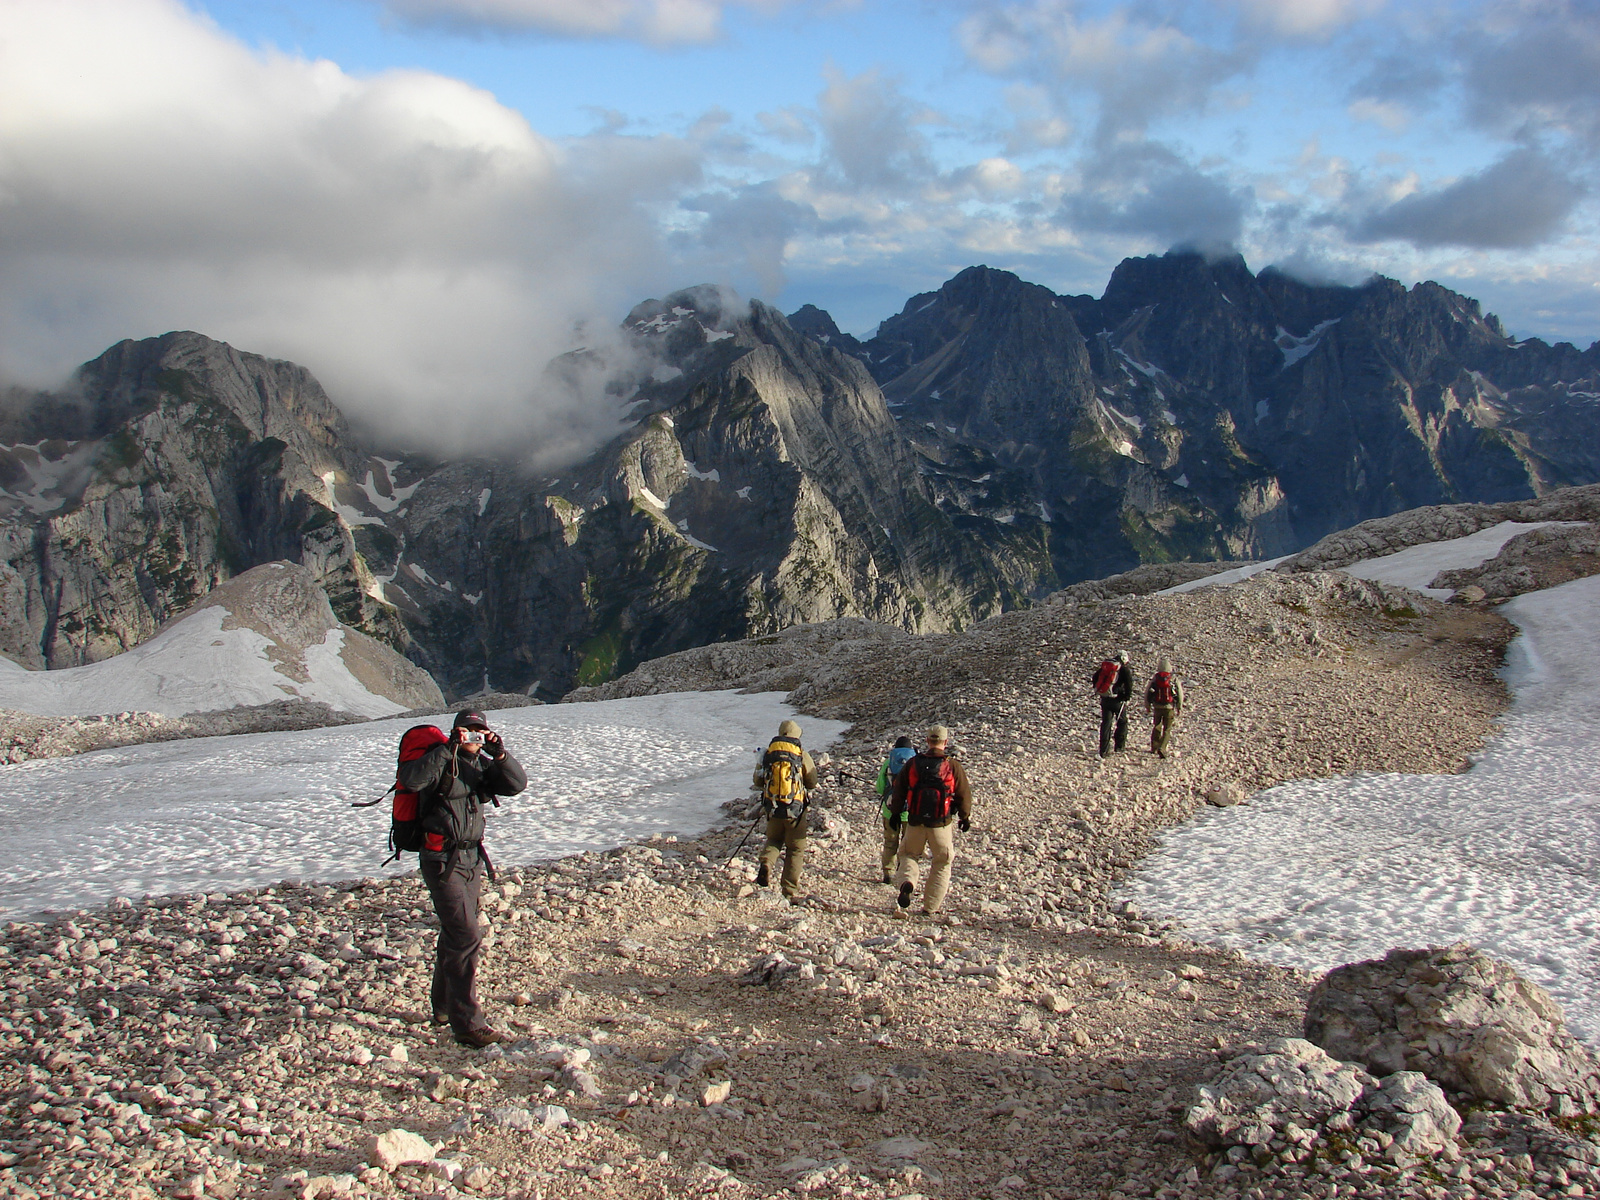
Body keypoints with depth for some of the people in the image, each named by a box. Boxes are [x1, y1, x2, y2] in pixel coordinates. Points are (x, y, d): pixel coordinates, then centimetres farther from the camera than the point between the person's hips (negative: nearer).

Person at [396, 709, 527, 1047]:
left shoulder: (482, 764, 8)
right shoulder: (440, 761, -10)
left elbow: (517, 784, -4)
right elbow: (410, 779, -30)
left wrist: (500, 754, -18)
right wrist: (447, 749, -32)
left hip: (472, 858, 8)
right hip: (441, 860, -8)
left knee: (454, 934, 19)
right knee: (466, 937, -14)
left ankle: (444, 1007, 36)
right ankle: (466, 1023, -10)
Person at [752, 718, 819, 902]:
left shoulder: (768, 753, 2)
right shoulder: (802, 755, -4)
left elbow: (758, 781, 8)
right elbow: (812, 783, 4)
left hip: (772, 807, 2)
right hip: (795, 808, -2)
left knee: (773, 839, 25)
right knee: (795, 849, 9)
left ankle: (766, 862, -6)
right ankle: (790, 892, 8)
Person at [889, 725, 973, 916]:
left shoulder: (913, 763, -1)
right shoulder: (952, 766, -6)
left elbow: (899, 791, 6)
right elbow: (964, 794, 0)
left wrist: (895, 813, 20)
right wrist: (965, 817, 17)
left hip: (915, 822, 1)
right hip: (941, 824, -1)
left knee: (909, 854, 20)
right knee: (942, 864, 13)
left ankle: (907, 881, -10)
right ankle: (930, 907, 12)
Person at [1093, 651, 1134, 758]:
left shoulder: (1104, 666, 10)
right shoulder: (1124, 669, -6)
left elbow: (1095, 677, 18)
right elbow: (1128, 682, -17)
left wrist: (1098, 690, 23)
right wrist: (1128, 696, -4)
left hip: (1104, 699, 4)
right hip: (1117, 700, -4)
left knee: (1105, 723, 7)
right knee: (1122, 722, 16)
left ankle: (1104, 750, 3)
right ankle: (1120, 746, 19)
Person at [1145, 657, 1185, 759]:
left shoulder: (1154, 678, -2)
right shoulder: (1174, 679, -7)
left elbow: (1147, 693, 3)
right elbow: (1180, 694, -2)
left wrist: (1147, 706, 16)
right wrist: (1179, 708, 10)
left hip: (1157, 707, 2)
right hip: (1169, 708, -2)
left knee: (1156, 727, 20)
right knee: (1167, 729, 3)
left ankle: (1154, 747, 27)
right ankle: (1162, 748, -13)